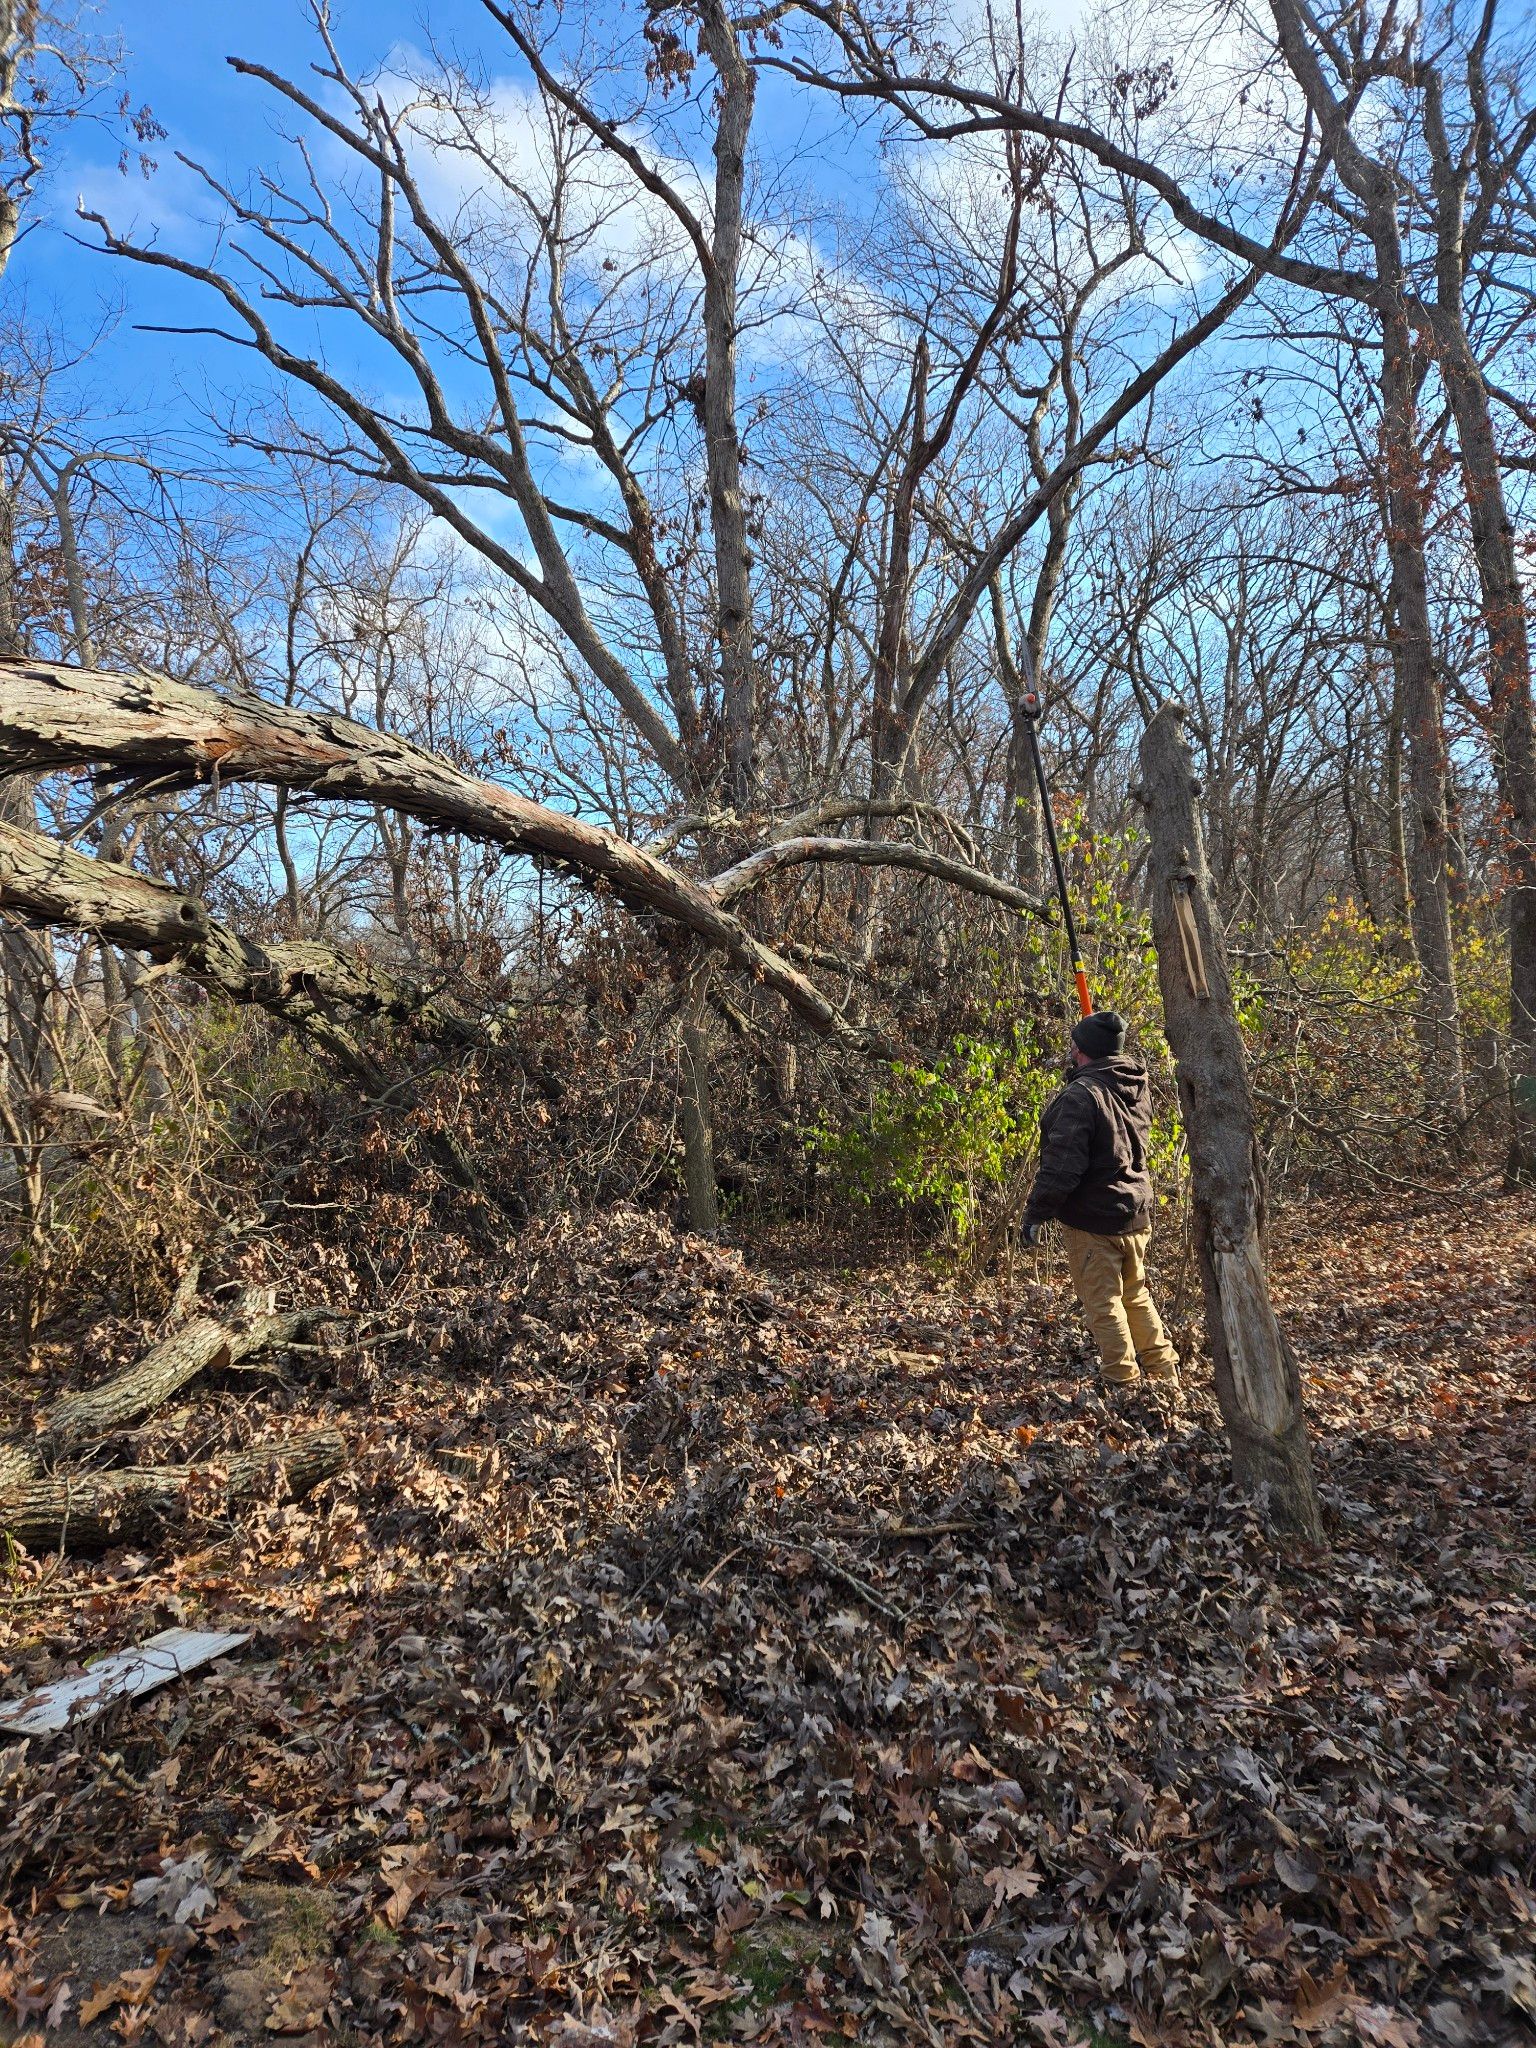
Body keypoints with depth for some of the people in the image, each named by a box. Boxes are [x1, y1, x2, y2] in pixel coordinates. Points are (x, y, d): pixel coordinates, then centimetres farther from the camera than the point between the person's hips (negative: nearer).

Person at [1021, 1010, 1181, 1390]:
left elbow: (1062, 1166, -24)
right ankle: (1164, 1372, 28)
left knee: (1102, 1302, 2)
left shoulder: (1081, 1095, -21)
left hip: (1093, 1219, -8)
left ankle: (1124, 1382, 7)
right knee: (1136, 1294, 21)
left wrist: (1036, 1214, -14)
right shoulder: (1138, 1089, 4)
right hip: (1136, 1212, 8)